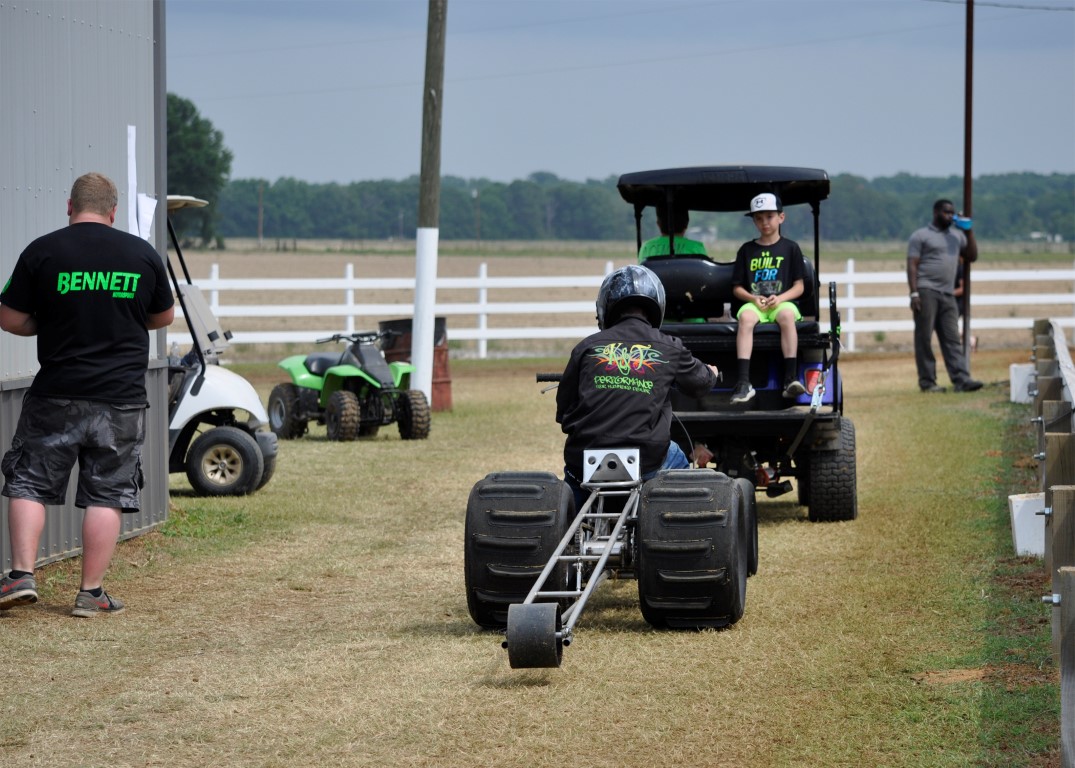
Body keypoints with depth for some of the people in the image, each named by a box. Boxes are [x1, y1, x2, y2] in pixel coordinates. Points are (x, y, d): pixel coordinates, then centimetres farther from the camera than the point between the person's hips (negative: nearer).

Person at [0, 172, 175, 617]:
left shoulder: (41, 252, -4)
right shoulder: (142, 254, 3)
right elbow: (164, 317, 16)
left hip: (56, 396, -1)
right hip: (121, 397, 1)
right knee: (106, 496, 6)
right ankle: (91, 593, 6)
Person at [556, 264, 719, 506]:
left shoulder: (587, 347, 3)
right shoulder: (669, 348, 2)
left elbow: (563, 411, 9)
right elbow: (700, 382, 22)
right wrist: (711, 373, 47)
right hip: (645, 463, -1)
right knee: (675, 456, 32)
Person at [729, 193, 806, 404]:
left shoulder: (790, 248, 11)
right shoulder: (747, 250, 14)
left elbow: (799, 286, 7)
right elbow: (737, 287, 12)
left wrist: (780, 298, -12)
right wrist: (753, 298, -8)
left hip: (782, 302, -1)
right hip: (754, 303, 1)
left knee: (787, 315, -37)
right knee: (746, 317, -34)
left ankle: (791, 378, -42)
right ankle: (743, 383, -44)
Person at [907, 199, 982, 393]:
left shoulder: (957, 235, 20)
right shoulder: (921, 236, 3)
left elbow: (972, 257, 19)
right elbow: (912, 266, -4)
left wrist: (969, 232, 9)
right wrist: (914, 293, -15)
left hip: (948, 295, 5)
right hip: (926, 291, -5)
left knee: (952, 339, -2)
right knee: (924, 339, -4)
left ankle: (961, 380, -10)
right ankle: (927, 382, -3)